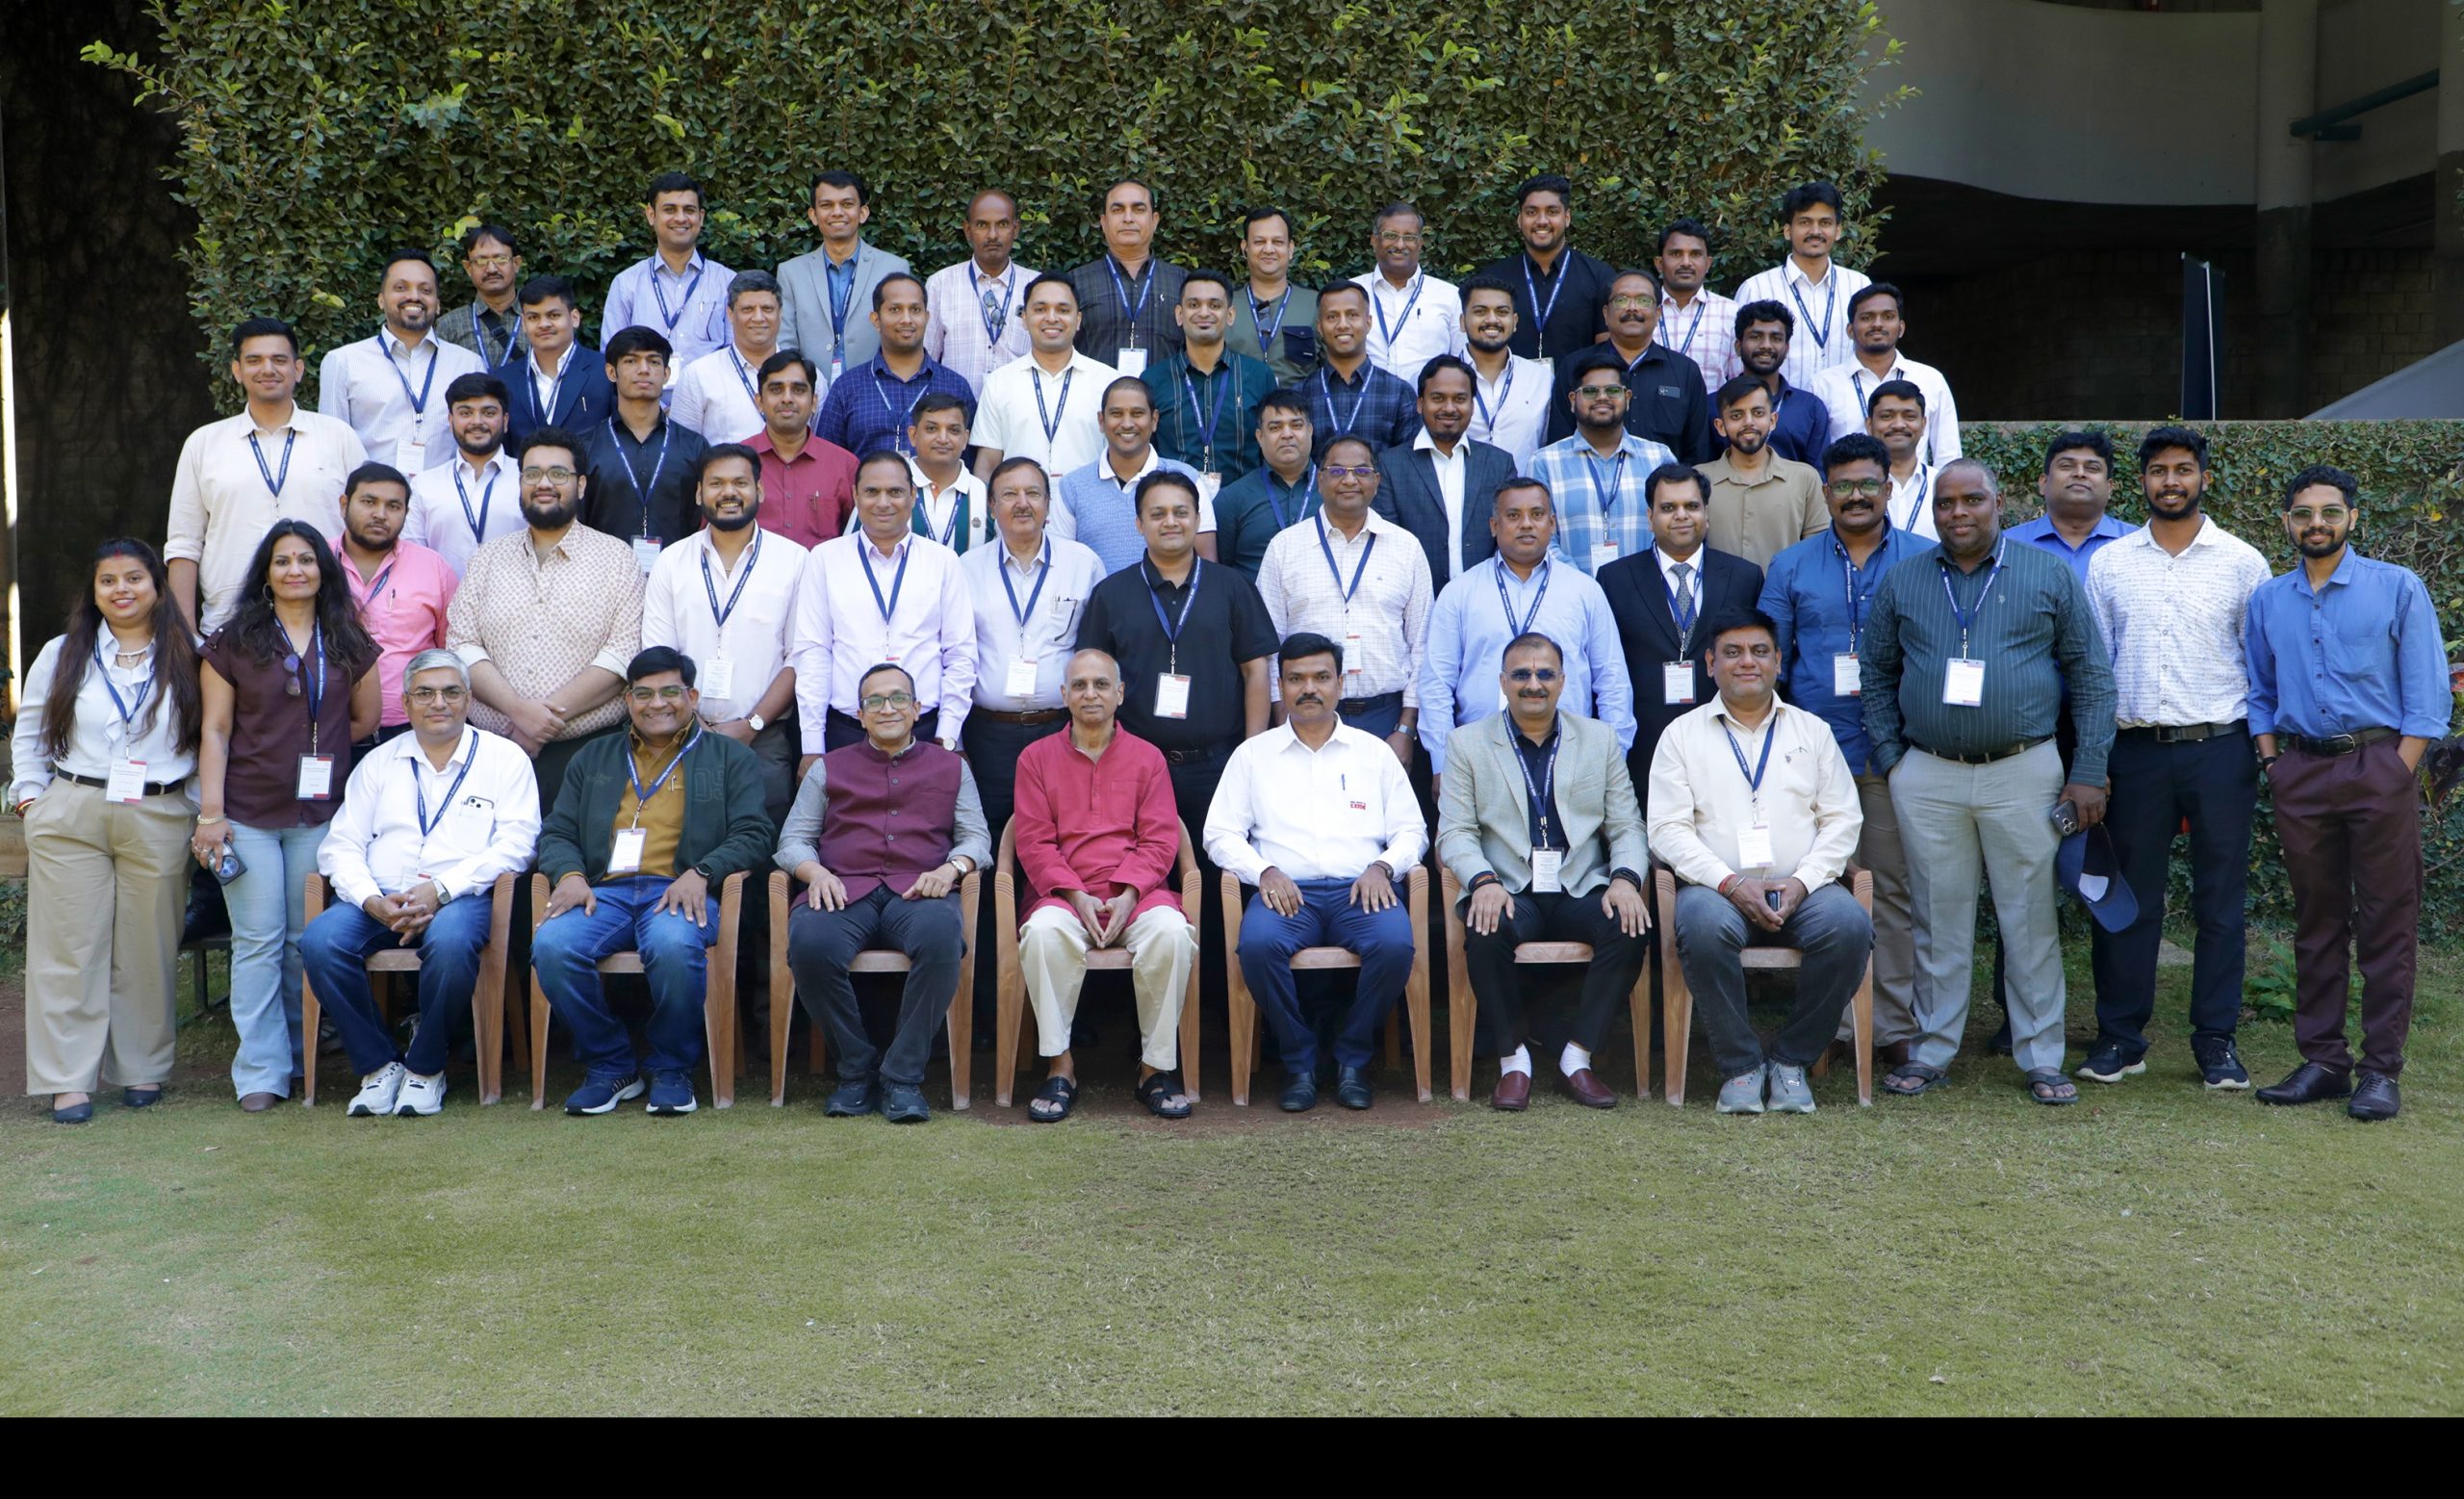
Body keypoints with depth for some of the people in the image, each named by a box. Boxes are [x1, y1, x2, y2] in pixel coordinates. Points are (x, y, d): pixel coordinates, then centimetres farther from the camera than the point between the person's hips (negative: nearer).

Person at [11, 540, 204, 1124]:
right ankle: (69, 1080, 3)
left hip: (159, 823, -1)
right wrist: (29, 797, 6)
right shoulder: (62, 655, 11)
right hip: (71, 819, 1)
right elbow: (28, 734, 15)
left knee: (148, 950, 4)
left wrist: (202, 810, 0)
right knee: (71, 949, -1)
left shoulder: (186, 659, 7)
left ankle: (143, 1070, 16)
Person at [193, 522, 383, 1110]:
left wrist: (314, 747, 6)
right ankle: (261, 1071, -1)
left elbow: (365, 720, 16)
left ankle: (300, 1055, 16)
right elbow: (215, 731, 0)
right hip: (248, 814, -2)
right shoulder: (233, 642, 3)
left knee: (307, 939, 5)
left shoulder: (349, 644, 9)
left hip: (319, 813, 2)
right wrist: (210, 812, -6)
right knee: (258, 940, -3)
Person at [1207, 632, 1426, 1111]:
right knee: (1258, 943, -34)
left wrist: (1382, 867, -6)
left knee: (1395, 943, -32)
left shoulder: (1374, 752, 20)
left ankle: (1352, 1059, -9)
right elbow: (1221, 833, 10)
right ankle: (1299, 1062, -12)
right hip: (1286, 889, 0)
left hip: (1360, 888, 1)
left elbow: (1412, 831, 16)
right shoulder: (1253, 754, 17)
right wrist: (1265, 871, -9)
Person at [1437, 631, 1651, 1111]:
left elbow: (1627, 827, 10)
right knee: (1486, 932, -34)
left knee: (1630, 928, -29)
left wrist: (1625, 879, -12)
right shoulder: (1467, 743, 9)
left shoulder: (1600, 739, 14)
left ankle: (1577, 1057, -14)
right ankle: (1513, 1060, -15)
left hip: (1582, 891, 2)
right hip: (1507, 892, -1)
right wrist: (1483, 881, -19)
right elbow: (1455, 832, 1)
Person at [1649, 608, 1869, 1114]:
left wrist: (1803, 881, -8)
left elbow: (1843, 820, 10)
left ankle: (1792, 1059, -11)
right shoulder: (1682, 734, 11)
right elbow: (1668, 828, 0)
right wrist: (1730, 883, -14)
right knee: (1701, 923, -36)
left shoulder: (1812, 731, 18)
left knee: (1850, 924, -30)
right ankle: (1741, 1064, -17)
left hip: (1803, 890, 2)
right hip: (1718, 888, -2)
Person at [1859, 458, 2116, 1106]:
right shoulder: (1902, 581, 7)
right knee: (1939, 919, 7)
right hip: (1927, 778, 2)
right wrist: (1889, 756, 3)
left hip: (2024, 773, -1)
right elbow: (1875, 673, 13)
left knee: (2030, 919, 3)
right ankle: (1933, 1051, 17)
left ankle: (2042, 1058, 12)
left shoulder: (2050, 576, 3)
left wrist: (2089, 773, -2)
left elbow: (2091, 675, 4)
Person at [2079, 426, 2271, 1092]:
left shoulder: (2242, 562, 4)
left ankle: (2216, 1039, 13)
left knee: (2220, 899, 4)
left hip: (2220, 748, -1)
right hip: (2136, 749, 1)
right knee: (2129, 897, 5)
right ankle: (2121, 1036, 14)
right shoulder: (2109, 563, 7)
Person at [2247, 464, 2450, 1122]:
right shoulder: (2267, 600, 12)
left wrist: (2398, 773, -10)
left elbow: (2427, 695, -2)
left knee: (2387, 924, -1)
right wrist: (2272, 761, 5)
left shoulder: (2397, 589, 1)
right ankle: (2321, 1060, 14)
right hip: (2299, 772, 3)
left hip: (2379, 765, -3)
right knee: (2316, 922, 8)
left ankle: (2380, 1069, 3)